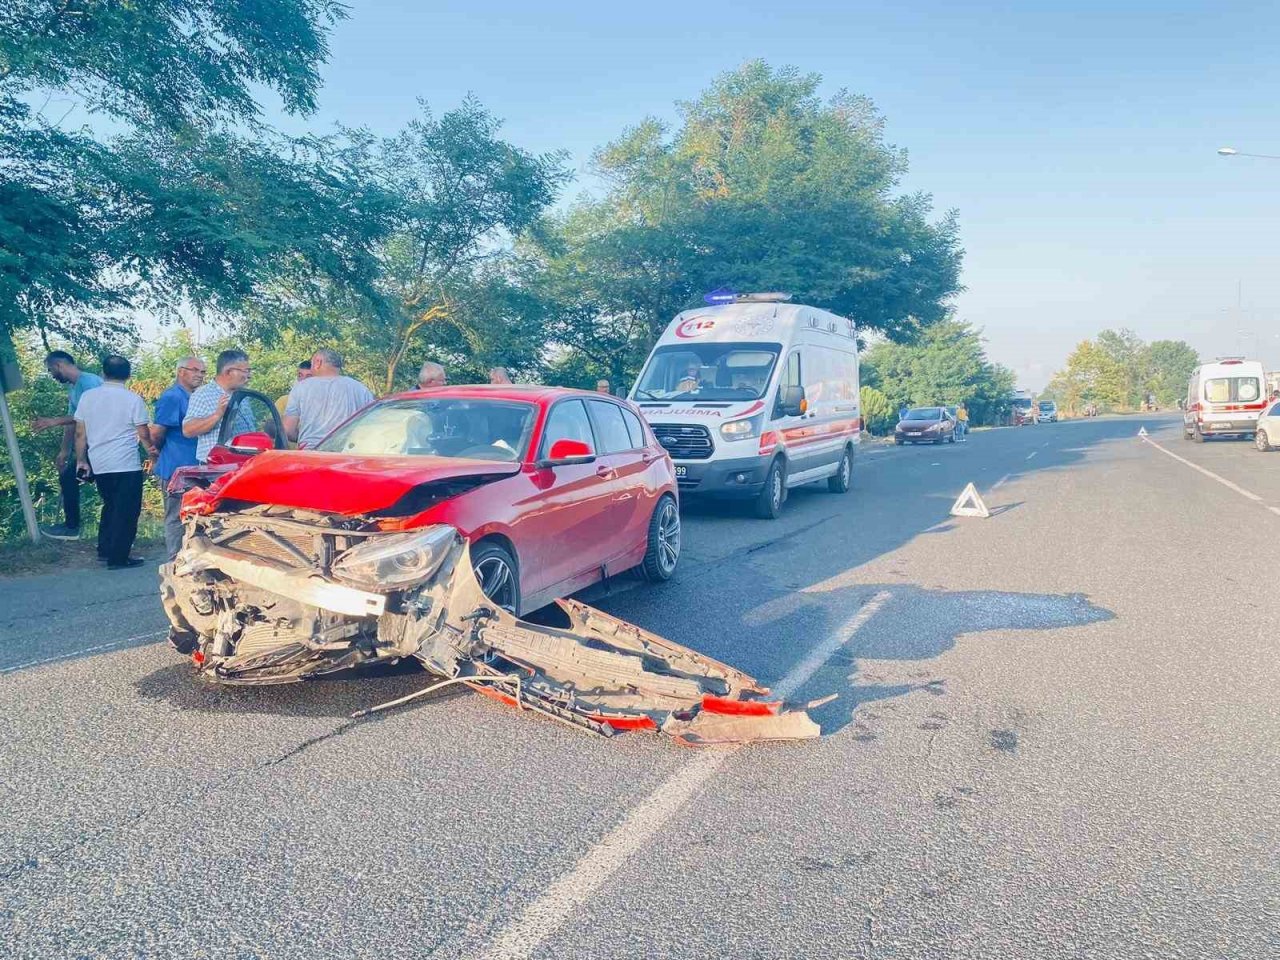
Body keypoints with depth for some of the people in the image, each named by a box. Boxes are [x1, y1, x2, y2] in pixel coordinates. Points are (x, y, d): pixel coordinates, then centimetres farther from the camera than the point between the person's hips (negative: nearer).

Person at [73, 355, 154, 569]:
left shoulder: (88, 397, 4)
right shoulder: (133, 399, -8)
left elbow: (80, 433, 6)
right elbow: (143, 434, -6)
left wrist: (81, 460, 13)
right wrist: (152, 449, 14)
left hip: (98, 465, 5)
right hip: (126, 465, -5)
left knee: (110, 505, 22)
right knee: (126, 511, 3)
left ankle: (104, 550, 25)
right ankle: (118, 557, 4)